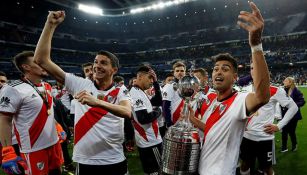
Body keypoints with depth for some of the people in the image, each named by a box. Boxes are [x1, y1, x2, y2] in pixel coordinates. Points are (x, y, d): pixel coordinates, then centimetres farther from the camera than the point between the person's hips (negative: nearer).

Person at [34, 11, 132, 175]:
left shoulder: (120, 91, -4)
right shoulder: (80, 84, -2)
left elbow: (127, 113, -26)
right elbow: (41, 60, -4)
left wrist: (96, 102, -40)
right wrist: (50, 25, -8)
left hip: (114, 161, -1)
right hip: (85, 161, 1)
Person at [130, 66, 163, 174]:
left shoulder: (139, 92, 11)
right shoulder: (136, 93, -20)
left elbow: (159, 102, 13)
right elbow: (143, 118, -29)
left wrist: (156, 82, 7)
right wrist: (157, 111, -12)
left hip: (146, 141, 10)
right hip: (150, 141, -10)